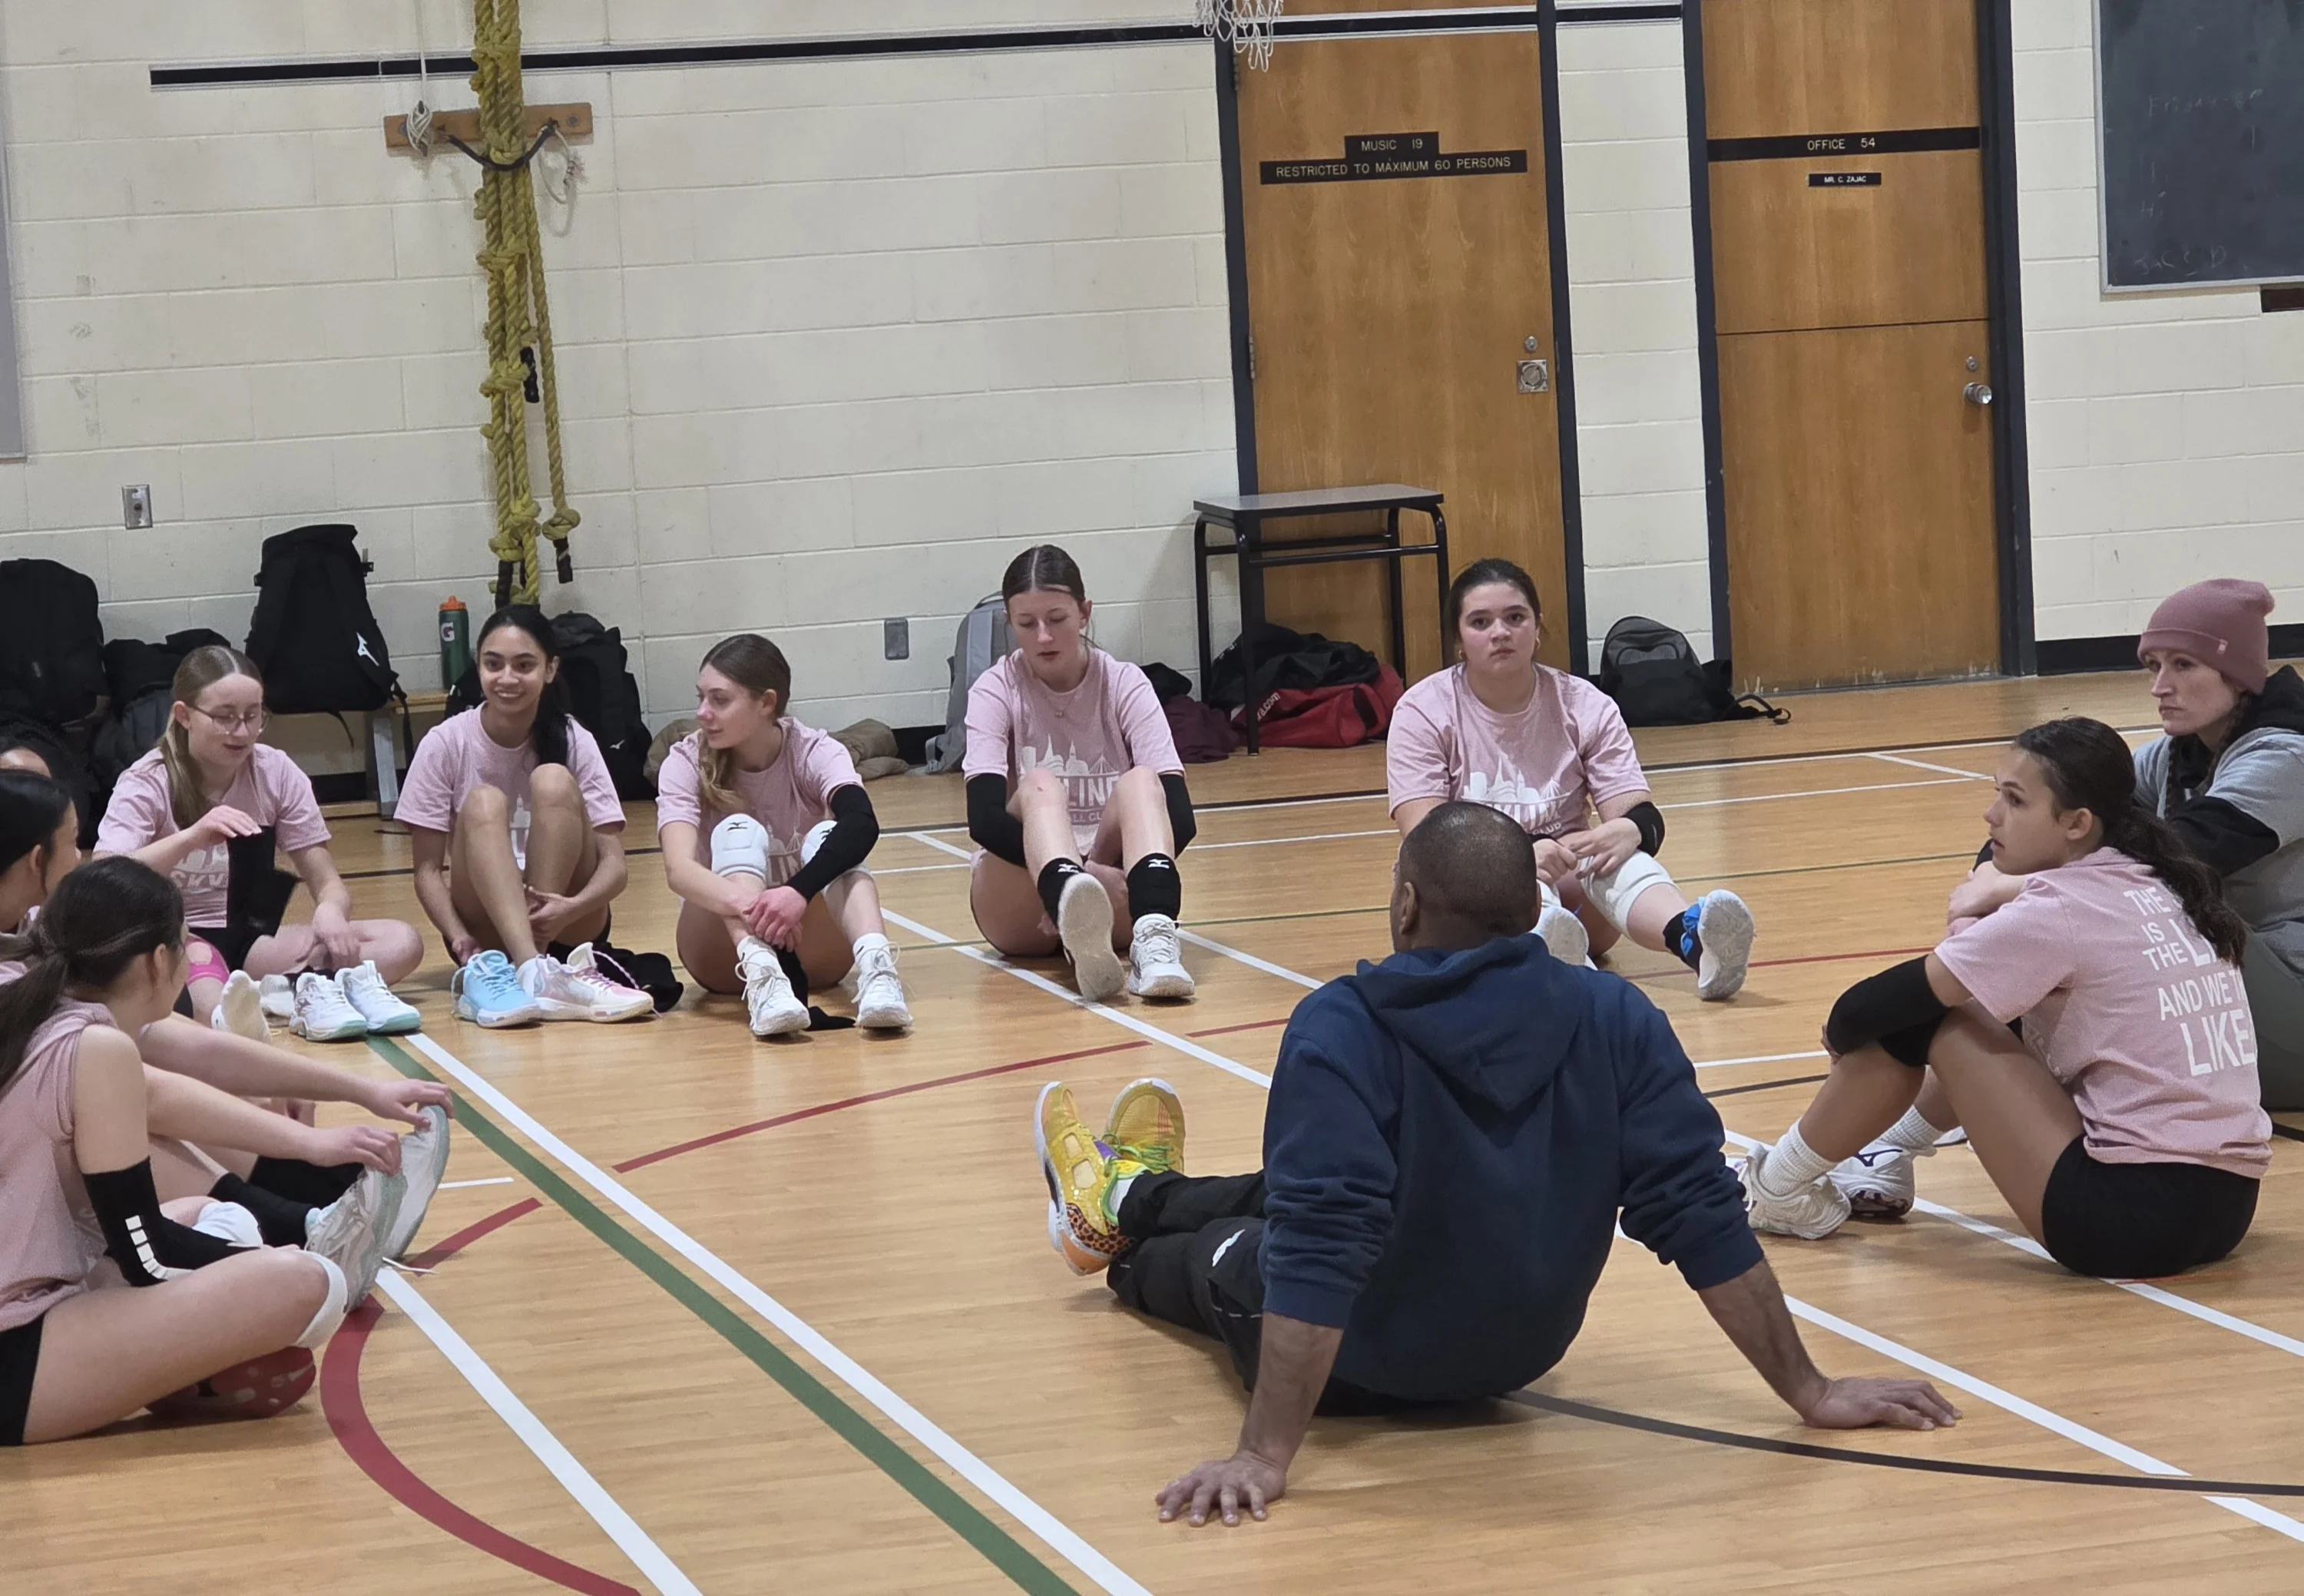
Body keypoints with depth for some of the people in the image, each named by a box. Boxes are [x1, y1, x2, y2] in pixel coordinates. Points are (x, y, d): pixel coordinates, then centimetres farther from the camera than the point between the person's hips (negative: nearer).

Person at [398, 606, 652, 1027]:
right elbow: (428, 869, -5)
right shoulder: (445, 744, -5)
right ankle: (534, 972, -48)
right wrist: (460, 940, -25)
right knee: (484, 802, -27)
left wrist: (572, 908, -32)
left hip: (564, 924, 0)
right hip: (486, 923, 0)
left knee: (554, 781, -22)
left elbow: (614, 863, -10)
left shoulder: (573, 741, -4)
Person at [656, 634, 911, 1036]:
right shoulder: (687, 763, -9)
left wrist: (799, 892, -51)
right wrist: (748, 904, -48)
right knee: (738, 832, -26)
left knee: (829, 837, -26)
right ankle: (760, 977, -52)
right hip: (727, 950, 0)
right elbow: (678, 868, -27)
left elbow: (862, 824, -32)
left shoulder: (815, 753, -10)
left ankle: (874, 964, -52)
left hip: (809, 946, 0)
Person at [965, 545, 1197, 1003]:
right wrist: (1086, 873, -32)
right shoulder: (996, 690, -3)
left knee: (1140, 782, -25)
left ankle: (1155, 938, -52)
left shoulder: (1124, 685, -2)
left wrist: (1119, 879, -31)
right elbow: (984, 818, -19)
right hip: (1019, 905, -1)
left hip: (1117, 900, 1)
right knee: (1040, 787, -29)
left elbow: (1178, 815, -12)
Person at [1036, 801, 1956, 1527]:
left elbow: (1317, 1254, -36)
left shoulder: (1340, 1031, -30)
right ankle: (1136, 1199, 64)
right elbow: (1704, 1220, -18)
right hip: (1518, 1357, 4)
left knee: (1221, 1251, 32)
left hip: (1356, 1367, -4)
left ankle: (1127, 1214, 67)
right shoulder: (1616, 1019, -17)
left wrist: (1265, 1457, -36)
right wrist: (1810, 1392, -12)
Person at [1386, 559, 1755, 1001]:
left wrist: (1627, 831, -34)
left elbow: (1643, 816, -8)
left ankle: (1692, 938, -62)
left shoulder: (1586, 706, 2)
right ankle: (1543, 949, -72)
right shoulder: (1422, 711, -5)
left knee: (1615, 850, -30)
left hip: (1568, 887, 2)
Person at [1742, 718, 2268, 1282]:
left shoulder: (2060, 912, -11)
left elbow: (1874, 1007, -6)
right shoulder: (2153, 888, 10)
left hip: (2132, 1217, -8)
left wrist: (1842, 1030, 15)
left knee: (1919, 1020, 2)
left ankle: (1776, 1187, 18)